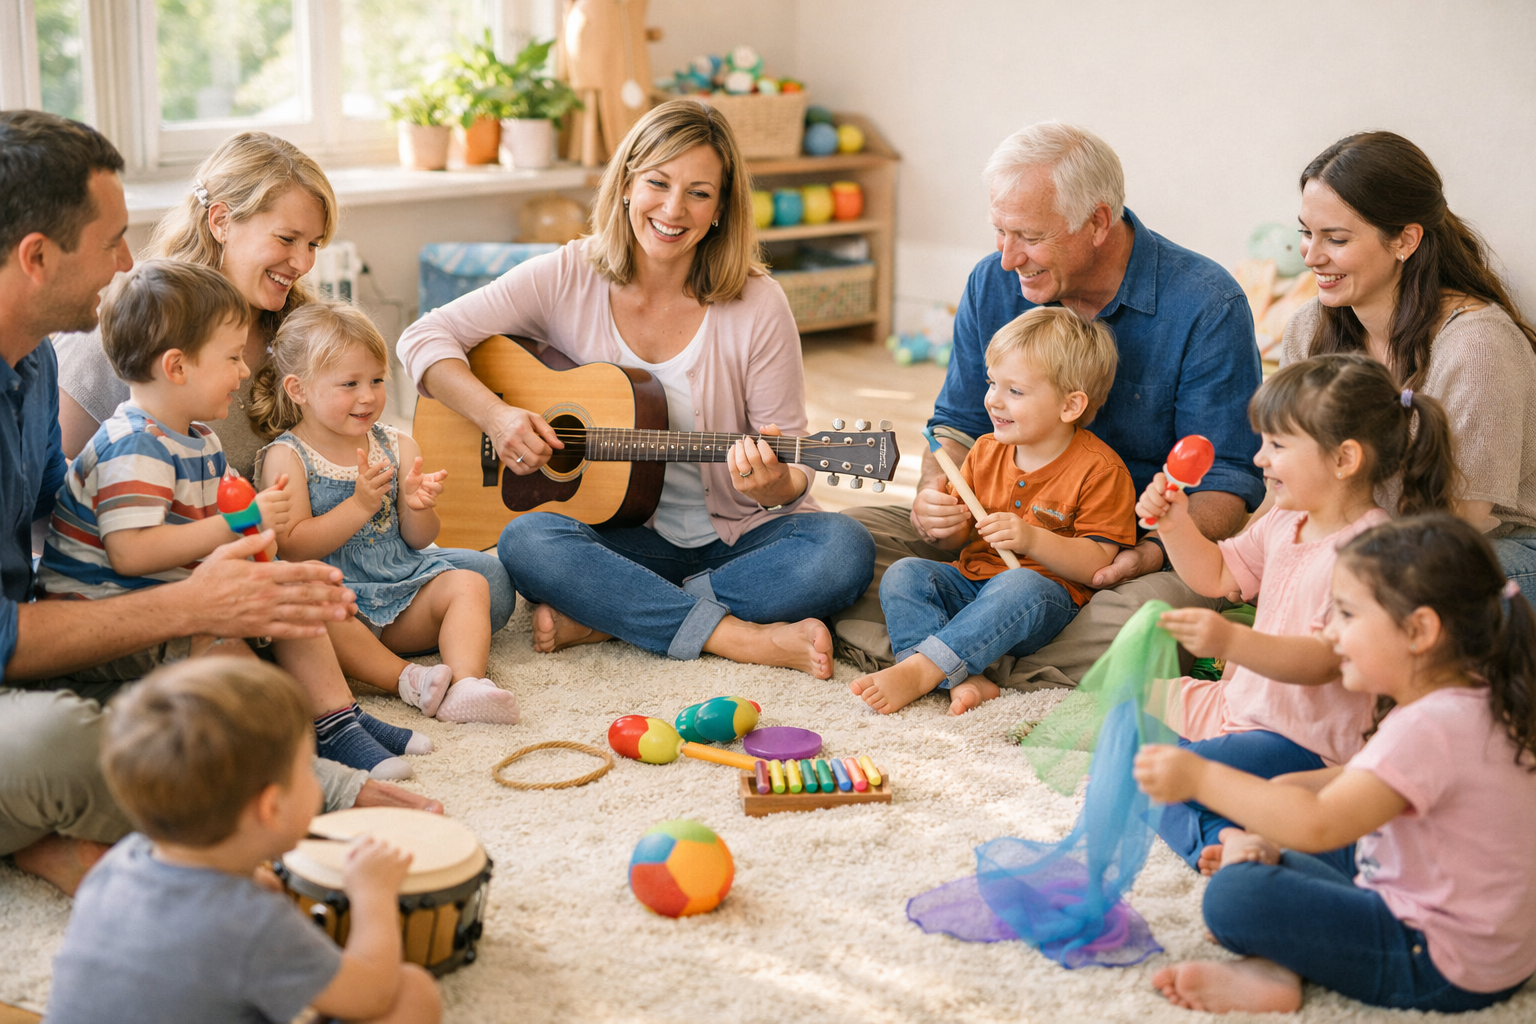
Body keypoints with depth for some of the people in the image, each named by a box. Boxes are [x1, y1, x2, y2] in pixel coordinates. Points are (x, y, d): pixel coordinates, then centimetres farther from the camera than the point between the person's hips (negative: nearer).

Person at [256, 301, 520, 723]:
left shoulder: (397, 446, 7)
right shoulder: (287, 457, -5)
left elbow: (420, 539, 7)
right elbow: (292, 547, -15)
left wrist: (417, 507, -18)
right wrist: (360, 505, -24)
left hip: (403, 585, 5)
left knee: (468, 584, -17)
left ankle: (465, 687, -38)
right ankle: (406, 679, -36)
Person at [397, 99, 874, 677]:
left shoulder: (757, 307, -8)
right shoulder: (568, 279, -4)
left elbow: (793, 472, -4)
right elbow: (424, 338, -3)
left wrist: (772, 484, -28)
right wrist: (495, 416, -19)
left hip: (737, 539, 0)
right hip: (622, 538, 0)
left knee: (843, 549, -29)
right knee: (527, 540, -31)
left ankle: (599, 619, -24)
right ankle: (746, 638, -27)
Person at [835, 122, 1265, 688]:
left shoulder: (1206, 306, -14)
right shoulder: (994, 284, 0)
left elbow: (1227, 479, -12)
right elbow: (957, 424, 10)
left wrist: (1153, 553, -32)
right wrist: (935, 495, -14)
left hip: (1146, 541, -4)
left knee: (1145, 618, -40)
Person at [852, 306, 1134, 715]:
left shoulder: (1100, 470, -8)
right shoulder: (986, 451, 10)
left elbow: (1097, 564, -13)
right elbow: (959, 538, 17)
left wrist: (1031, 539, -26)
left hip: (1049, 596, -6)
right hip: (971, 581, 6)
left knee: (1018, 585, -39)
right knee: (903, 574, -18)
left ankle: (917, 669, -40)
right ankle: (963, 681, -36)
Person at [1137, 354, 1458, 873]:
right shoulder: (1285, 523, 5)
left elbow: (1324, 660, -33)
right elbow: (1217, 575, 20)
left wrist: (1231, 642, -47)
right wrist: (1176, 525, 1)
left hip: (1306, 742, -11)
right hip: (1243, 703, 11)